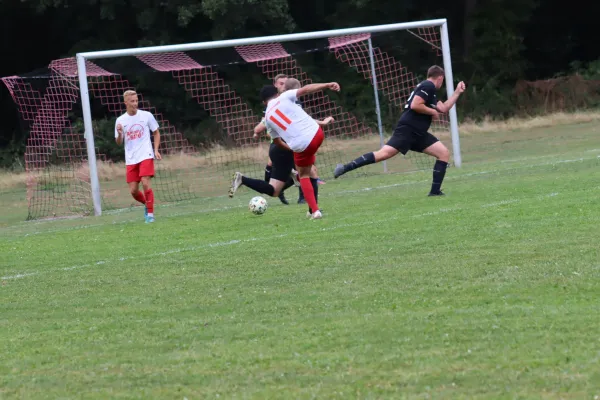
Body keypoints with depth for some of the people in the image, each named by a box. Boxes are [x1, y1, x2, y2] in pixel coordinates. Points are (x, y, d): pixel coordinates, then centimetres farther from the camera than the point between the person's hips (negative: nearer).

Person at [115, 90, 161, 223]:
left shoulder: (146, 116, -1)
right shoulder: (120, 121, 2)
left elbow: (156, 133, 11)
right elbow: (119, 143, 6)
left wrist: (156, 150, -2)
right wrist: (119, 133, -15)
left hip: (146, 156, -2)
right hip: (131, 159, 2)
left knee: (145, 183, -19)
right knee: (133, 190, -1)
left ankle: (150, 213, -10)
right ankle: (147, 204, 29)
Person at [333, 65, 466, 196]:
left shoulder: (429, 89, 24)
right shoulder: (428, 86, -7)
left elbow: (444, 109, 26)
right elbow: (415, 105, -19)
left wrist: (457, 92, 27)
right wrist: (432, 112, -6)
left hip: (418, 133, 10)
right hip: (407, 129, -10)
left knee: (444, 153, 4)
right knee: (385, 153, -23)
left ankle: (435, 191, 1)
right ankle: (345, 168, -26)